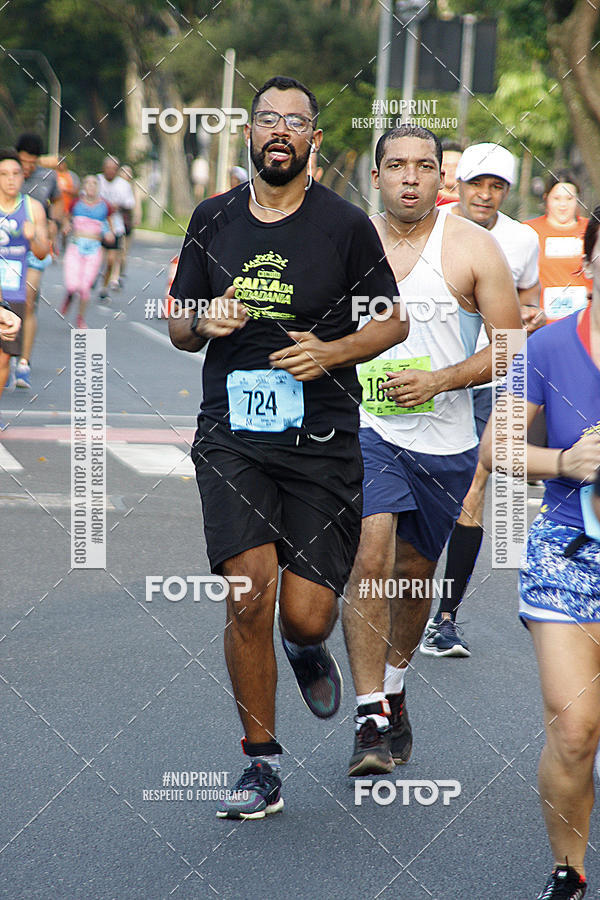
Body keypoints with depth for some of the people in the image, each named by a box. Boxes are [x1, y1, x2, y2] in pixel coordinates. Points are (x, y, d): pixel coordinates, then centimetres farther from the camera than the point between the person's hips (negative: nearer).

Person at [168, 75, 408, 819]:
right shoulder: (212, 220, 7)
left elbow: (394, 322, 7)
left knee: (306, 616, -5)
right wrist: (203, 323, -8)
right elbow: (179, 327, 16)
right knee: (249, 596, -13)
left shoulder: (346, 225, 0)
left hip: (320, 439, -1)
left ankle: (308, 651, 35)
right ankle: (262, 765, 1)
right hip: (232, 434, 1)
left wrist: (332, 352, -11)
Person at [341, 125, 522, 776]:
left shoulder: (472, 248, -5)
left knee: (415, 572, 14)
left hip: (443, 441, 0)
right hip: (365, 429, 0)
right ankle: (372, 719, -16)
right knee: (369, 559, -19)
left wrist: (439, 380, -16)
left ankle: (393, 690, 40)